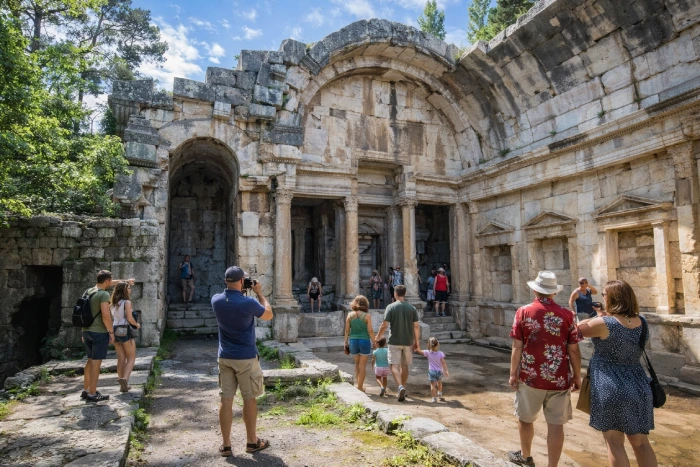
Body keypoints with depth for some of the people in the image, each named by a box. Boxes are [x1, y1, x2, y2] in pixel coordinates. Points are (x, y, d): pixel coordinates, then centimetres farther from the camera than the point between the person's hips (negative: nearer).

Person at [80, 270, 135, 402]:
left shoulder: (88, 291, 10)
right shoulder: (104, 294, -15)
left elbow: (106, 283, 27)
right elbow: (105, 315, -21)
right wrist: (111, 332, -11)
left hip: (86, 331, 8)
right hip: (99, 332, -8)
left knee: (90, 360, 19)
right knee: (96, 362, -2)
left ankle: (85, 390, 26)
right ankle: (92, 394, 3)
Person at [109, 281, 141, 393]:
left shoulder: (112, 303, 11)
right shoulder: (127, 302, -10)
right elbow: (130, 319, -15)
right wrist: (137, 325, 3)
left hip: (114, 330, 7)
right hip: (124, 330, -7)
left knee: (121, 358, 12)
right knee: (131, 358, 3)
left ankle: (123, 385, 16)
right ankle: (124, 378, -17)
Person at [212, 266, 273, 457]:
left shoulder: (216, 300, -5)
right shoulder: (248, 303, -19)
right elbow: (269, 315, -2)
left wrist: (236, 290, 14)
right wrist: (259, 292, 3)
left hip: (224, 357, 4)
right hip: (246, 357, -4)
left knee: (226, 400, 8)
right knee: (249, 399, 9)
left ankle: (226, 445, 15)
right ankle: (252, 441, 21)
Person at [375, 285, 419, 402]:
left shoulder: (391, 307, -8)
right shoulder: (411, 308, 1)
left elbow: (385, 325, -11)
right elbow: (416, 327, 0)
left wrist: (377, 338, 3)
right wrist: (416, 341, 10)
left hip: (394, 341, -4)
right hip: (408, 342, 4)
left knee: (394, 365, -1)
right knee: (404, 365, 17)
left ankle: (400, 387, -21)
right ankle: (403, 389, 26)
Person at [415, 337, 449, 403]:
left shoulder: (428, 353, -8)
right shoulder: (440, 353, -9)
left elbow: (420, 351, 2)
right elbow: (443, 363, -10)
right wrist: (446, 371, -5)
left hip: (431, 371, -2)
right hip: (439, 371, 2)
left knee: (433, 385, 3)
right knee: (439, 383, 26)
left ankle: (434, 398, 1)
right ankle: (440, 394, 39)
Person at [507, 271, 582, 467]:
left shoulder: (523, 312, -6)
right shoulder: (567, 315, -3)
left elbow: (517, 347, -7)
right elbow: (574, 350, -1)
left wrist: (513, 374, 0)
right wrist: (577, 377, 10)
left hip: (530, 376, 0)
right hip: (560, 379, 1)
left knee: (525, 418, 19)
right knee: (556, 424, 8)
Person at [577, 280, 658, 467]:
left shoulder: (604, 323, -19)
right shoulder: (641, 322, 1)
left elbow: (576, 330, -5)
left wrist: (598, 318, 8)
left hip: (611, 389, -6)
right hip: (639, 388, 6)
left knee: (614, 442, 6)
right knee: (641, 442, 16)